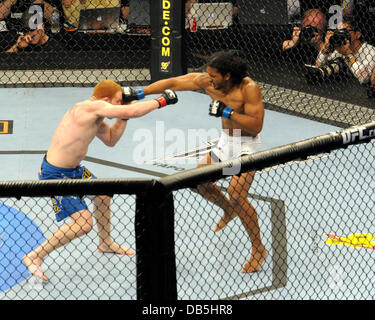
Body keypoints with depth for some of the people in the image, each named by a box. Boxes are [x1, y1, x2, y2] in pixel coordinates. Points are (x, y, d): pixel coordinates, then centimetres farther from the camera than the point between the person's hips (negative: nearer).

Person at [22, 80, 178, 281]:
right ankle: (34, 257, -2)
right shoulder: (91, 107, -24)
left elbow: (110, 140, 20)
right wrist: (160, 101, -16)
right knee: (83, 223, -12)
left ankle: (105, 243, 50)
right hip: (56, 174, -11)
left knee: (102, 195, 26)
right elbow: (131, 112, -28)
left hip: (73, 169, 11)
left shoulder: (96, 118, 5)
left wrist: (123, 118, 6)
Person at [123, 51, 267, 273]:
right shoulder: (206, 81, -8)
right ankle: (229, 211, 38)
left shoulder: (249, 88, -25)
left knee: (237, 194, -19)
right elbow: (172, 83, -4)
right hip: (226, 141, 8)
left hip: (246, 145, -7)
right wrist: (139, 93, -7)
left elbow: (256, 125, -27)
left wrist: (226, 111, -32)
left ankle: (259, 250, -5)